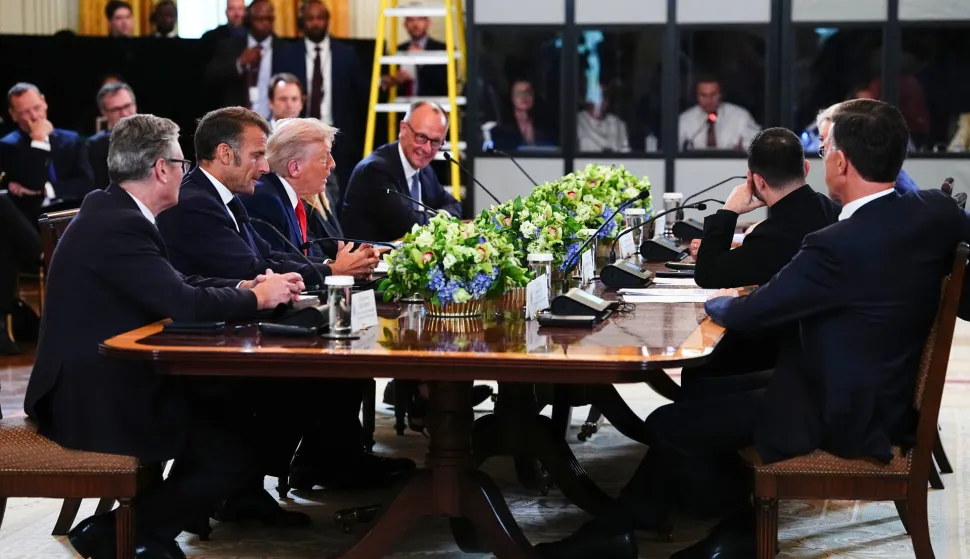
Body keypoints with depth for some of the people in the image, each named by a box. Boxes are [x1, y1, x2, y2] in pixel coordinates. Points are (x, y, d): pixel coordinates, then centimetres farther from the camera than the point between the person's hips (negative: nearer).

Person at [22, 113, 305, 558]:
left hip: (98, 381, 10)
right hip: (96, 400, -10)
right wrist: (256, 298, -11)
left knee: (226, 406, 14)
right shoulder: (119, 226, -23)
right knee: (235, 444, -5)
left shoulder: (110, 210, 8)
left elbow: (171, 286, 13)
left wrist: (243, 287, 1)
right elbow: (184, 304, -27)